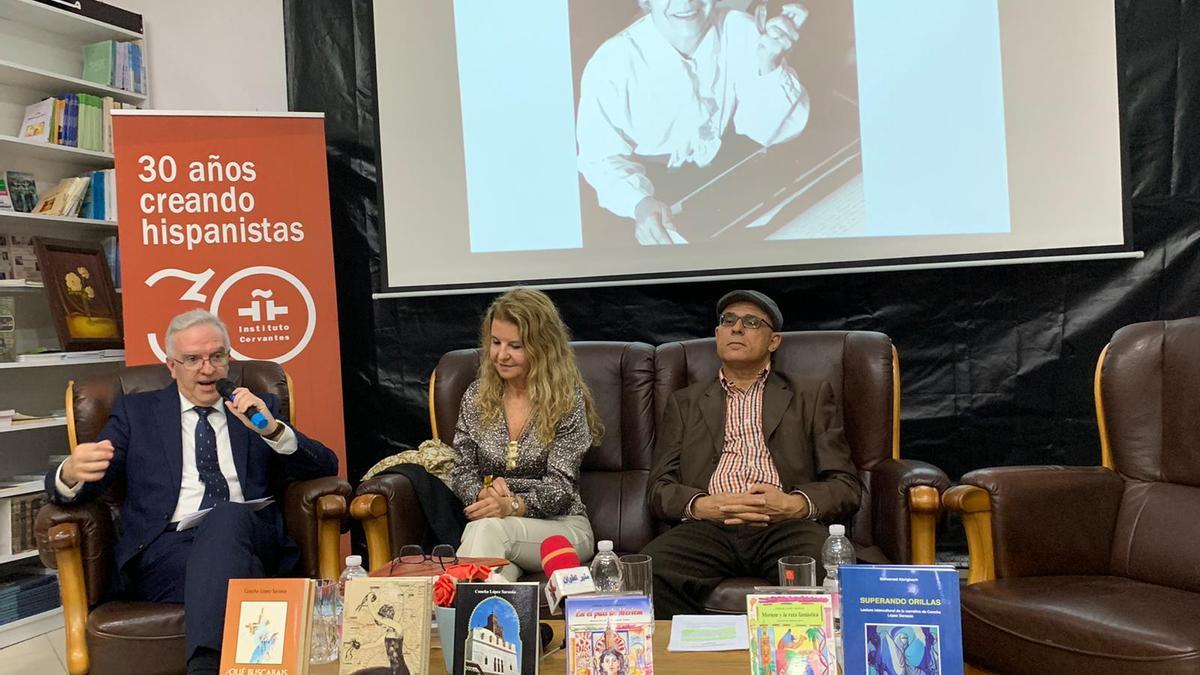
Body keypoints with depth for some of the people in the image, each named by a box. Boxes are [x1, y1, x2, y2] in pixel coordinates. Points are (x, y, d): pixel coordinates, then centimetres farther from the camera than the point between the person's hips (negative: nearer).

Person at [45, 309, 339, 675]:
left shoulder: (258, 407, 20)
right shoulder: (136, 411, 19)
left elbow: (326, 467, 10)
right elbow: (65, 485, 9)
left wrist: (272, 430, -8)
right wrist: (71, 473, -18)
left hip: (248, 539, 2)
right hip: (166, 548, -1)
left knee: (228, 515, -36)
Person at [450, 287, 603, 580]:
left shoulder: (569, 400, -4)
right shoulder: (476, 396, 9)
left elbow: (560, 486, -10)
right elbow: (462, 471, 8)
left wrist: (512, 506, -29)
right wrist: (484, 493, -16)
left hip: (563, 527, -2)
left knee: (488, 528, -36)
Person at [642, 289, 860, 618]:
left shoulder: (812, 396, 21)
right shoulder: (684, 402, 24)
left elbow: (846, 486, 13)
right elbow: (659, 488, 15)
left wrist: (796, 504, -9)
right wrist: (702, 506, -8)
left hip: (786, 526, -1)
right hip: (708, 527, 1)